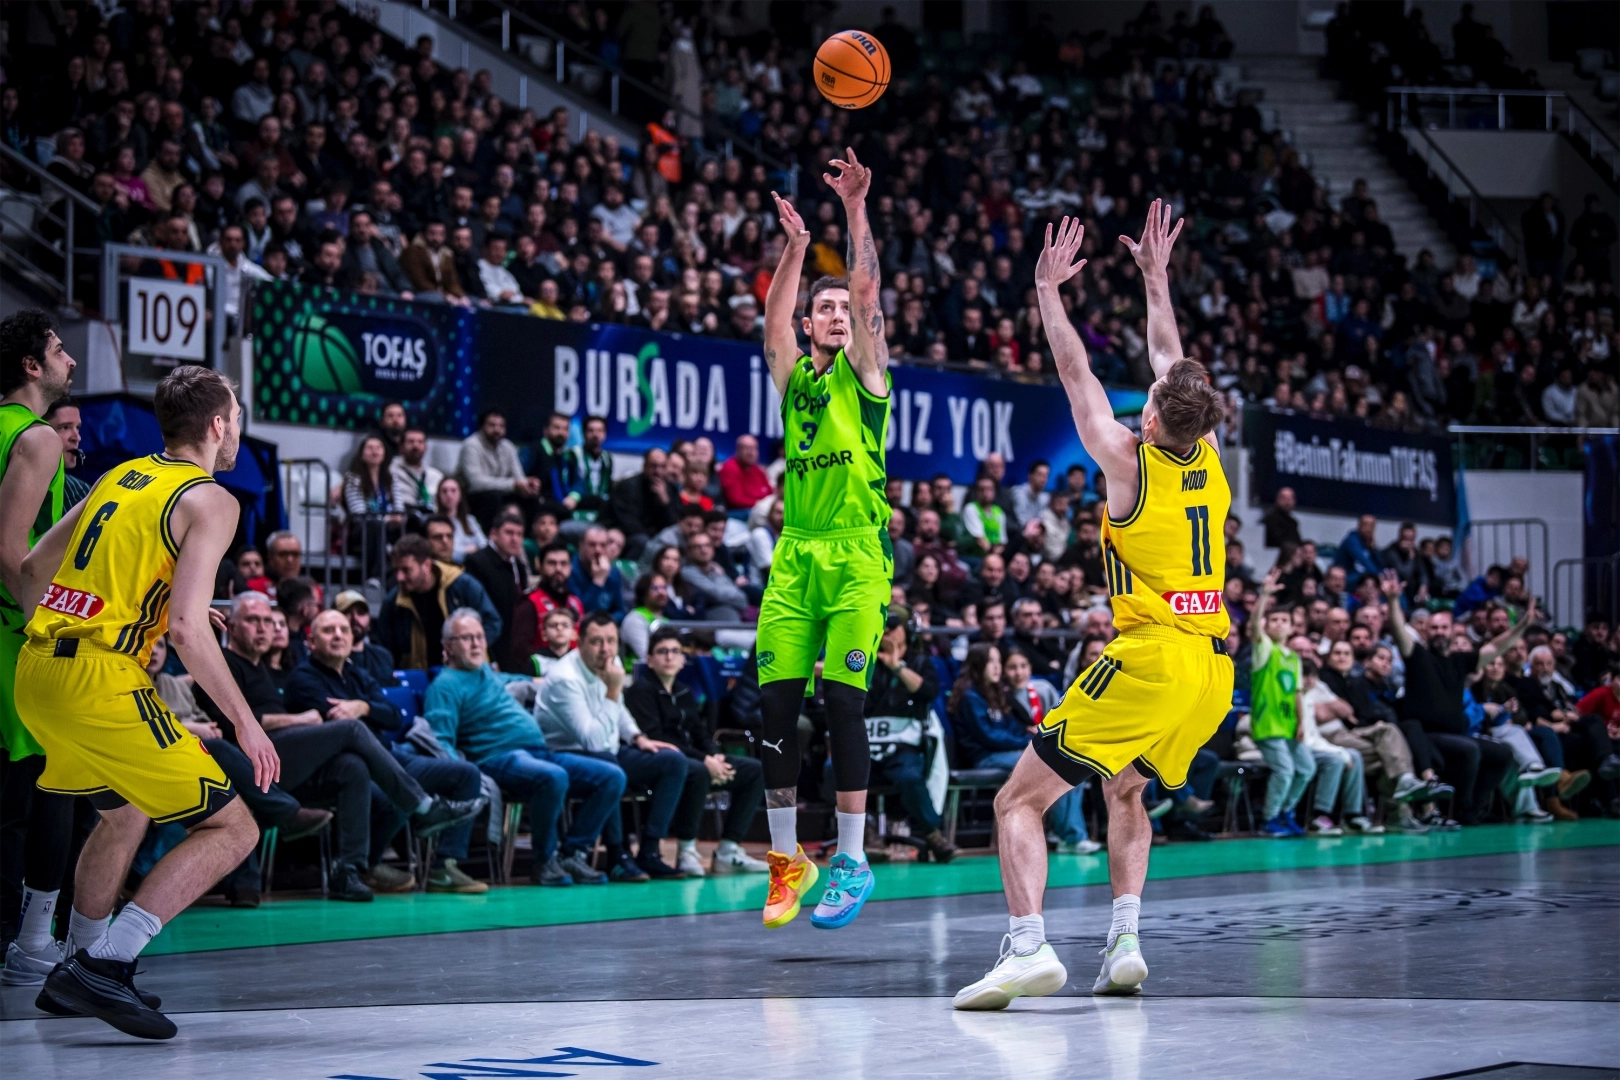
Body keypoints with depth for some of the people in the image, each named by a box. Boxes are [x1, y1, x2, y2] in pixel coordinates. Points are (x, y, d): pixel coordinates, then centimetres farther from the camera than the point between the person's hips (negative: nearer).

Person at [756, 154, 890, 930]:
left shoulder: (864, 371, 6)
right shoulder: (793, 376, 16)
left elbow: (868, 292, -5)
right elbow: (773, 316, 3)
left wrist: (856, 210, -14)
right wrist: (795, 247, -8)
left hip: (856, 553, -4)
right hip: (795, 552, 4)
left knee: (844, 702, -10)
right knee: (775, 706, -2)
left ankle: (852, 861, -4)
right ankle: (787, 858, 8)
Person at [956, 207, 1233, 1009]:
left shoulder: (1131, 464, -8)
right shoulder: (1208, 461, 7)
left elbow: (1076, 376, 1)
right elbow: (1172, 364, 21)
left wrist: (1049, 291, 10)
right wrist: (1156, 278, 29)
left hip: (1149, 660, -7)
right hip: (1212, 667, 7)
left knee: (1021, 800, -4)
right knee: (1124, 792, 29)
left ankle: (1029, 948, -22)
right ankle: (1125, 943, 14)